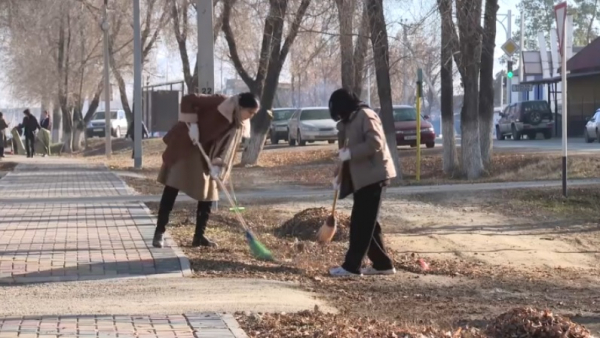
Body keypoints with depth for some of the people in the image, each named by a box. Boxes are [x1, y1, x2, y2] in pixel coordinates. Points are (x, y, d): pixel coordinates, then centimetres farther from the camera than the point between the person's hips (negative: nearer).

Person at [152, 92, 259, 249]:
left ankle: (199, 235, 11)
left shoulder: (240, 125, -5)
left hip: (206, 154, 7)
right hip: (185, 144, -7)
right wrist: (192, 125, -26)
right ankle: (159, 232, 0)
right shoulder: (219, 103, -23)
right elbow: (188, 100, -22)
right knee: (172, 188, -6)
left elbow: (228, 148, -7)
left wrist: (218, 165, -23)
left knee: (208, 193, 3)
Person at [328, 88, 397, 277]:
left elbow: (375, 143, -22)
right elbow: (347, 150, 21)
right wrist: (340, 176, 11)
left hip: (373, 176, -10)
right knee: (367, 222, 10)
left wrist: (350, 153, -21)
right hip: (361, 178, 10)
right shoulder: (349, 121, 18)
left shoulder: (366, 116, -11)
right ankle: (382, 264, 15)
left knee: (362, 222, -8)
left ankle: (352, 266, -8)